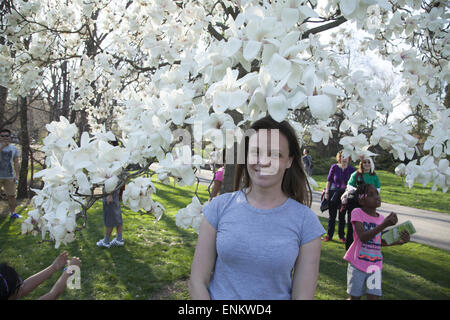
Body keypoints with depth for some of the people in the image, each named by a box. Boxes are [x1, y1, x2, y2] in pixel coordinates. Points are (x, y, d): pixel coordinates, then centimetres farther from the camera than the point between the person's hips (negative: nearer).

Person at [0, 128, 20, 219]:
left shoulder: (14, 149, 9)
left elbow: (16, 162, 9)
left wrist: (17, 175, 1)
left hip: (10, 177, 3)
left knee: (12, 195, 7)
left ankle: (13, 213, 18)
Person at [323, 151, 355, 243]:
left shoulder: (351, 169, 0)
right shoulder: (334, 167, -2)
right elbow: (329, 180, 4)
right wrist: (327, 192, 1)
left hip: (344, 194, 0)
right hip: (333, 193, 0)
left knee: (342, 216, 8)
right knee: (332, 215, 7)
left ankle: (341, 235, 21)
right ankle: (329, 234, 19)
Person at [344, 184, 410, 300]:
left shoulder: (381, 218, 4)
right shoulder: (357, 213, -13)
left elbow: (380, 242, 13)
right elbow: (363, 237, -26)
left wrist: (400, 241, -1)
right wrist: (384, 225, -34)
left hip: (375, 265, 4)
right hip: (358, 264, -4)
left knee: (374, 296, -2)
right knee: (355, 296, 8)